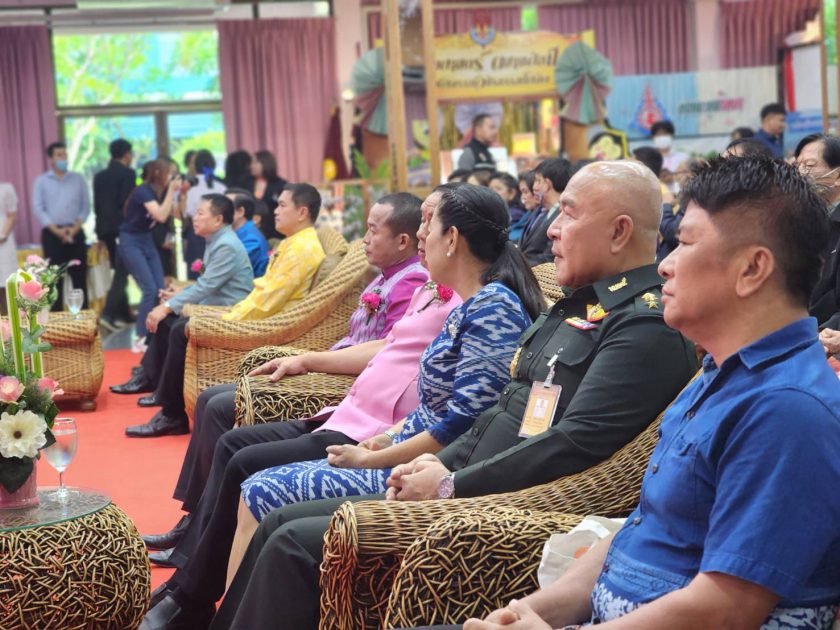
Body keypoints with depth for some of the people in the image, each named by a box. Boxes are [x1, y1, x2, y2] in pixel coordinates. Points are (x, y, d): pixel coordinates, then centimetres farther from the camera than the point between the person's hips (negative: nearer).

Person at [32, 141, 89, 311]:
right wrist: (56, 230, -13)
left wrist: (74, 228, -9)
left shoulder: (78, 179, 10)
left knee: (80, 277, 2)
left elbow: (85, 206, 6)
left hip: (75, 233, 2)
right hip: (52, 234, -2)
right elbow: (38, 209, -2)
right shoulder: (41, 181, 4)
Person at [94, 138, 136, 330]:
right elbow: (127, 202, -16)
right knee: (121, 273, -7)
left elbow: (96, 205, 11)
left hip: (105, 228, 7)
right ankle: (108, 313, -18)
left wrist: (101, 231, 19)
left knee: (119, 271, 16)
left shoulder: (99, 176, 11)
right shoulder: (128, 173, -8)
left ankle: (123, 312, 20)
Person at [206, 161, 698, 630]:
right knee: (283, 523, 8)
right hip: (467, 495, 10)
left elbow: (575, 444, -24)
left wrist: (451, 485, -17)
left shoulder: (647, 327, -15)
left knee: (294, 545, -14)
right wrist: (439, 466, 5)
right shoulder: (579, 305, 16)